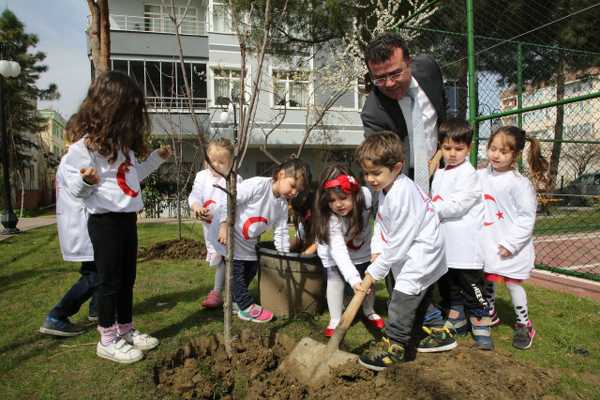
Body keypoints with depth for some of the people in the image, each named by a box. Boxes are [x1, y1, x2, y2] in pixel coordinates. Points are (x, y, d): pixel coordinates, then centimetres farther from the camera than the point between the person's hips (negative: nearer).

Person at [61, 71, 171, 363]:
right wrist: (87, 180, -34)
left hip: (128, 218, 8)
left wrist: (157, 158, 22)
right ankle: (107, 340, 17)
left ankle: (126, 331, 30)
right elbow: (76, 189, -13)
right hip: (105, 221, -8)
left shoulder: (123, 141, 12)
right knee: (110, 281, 2)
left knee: (127, 278, 15)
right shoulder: (85, 144, -14)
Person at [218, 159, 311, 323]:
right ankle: (247, 307, 11)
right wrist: (224, 224, -30)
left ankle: (235, 300, 34)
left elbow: (281, 232, 3)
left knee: (251, 269, 15)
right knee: (237, 270, -2)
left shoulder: (283, 205, -2)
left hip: (249, 242, 8)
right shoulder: (257, 185, -26)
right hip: (232, 236, -8)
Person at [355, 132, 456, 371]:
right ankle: (438, 334, 38)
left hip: (421, 254, -10)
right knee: (420, 299, 22)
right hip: (413, 255, 10)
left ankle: (394, 346, 8)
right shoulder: (386, 188, 2)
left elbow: (398, 242, -26)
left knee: (402, 300, -5)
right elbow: (381, 221, 8)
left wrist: (375, 271, -19)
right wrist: (377, 249, -8)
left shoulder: (403, 196, -29)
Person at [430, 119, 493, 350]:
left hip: (466, 246, -8)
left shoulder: (468, 174, -12)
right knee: (448, 287, 18)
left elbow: (456, 205, -20)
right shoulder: (439, 174, 13)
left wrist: (431, 209, -13)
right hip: (444, 244, 8)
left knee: (472, 288, 2)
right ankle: (456, 323, 35)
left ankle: (481, 328, 16)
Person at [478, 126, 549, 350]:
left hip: (509, 248, -5)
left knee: (512, 283, 5)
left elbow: (527, 217, -15)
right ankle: (490, 315, 39)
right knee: (487, 281, 17)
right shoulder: (480, 176, -1)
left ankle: (524, 325, 25)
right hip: (486, 244, 5)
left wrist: (510, 243, -17)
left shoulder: (520, 183, -15)